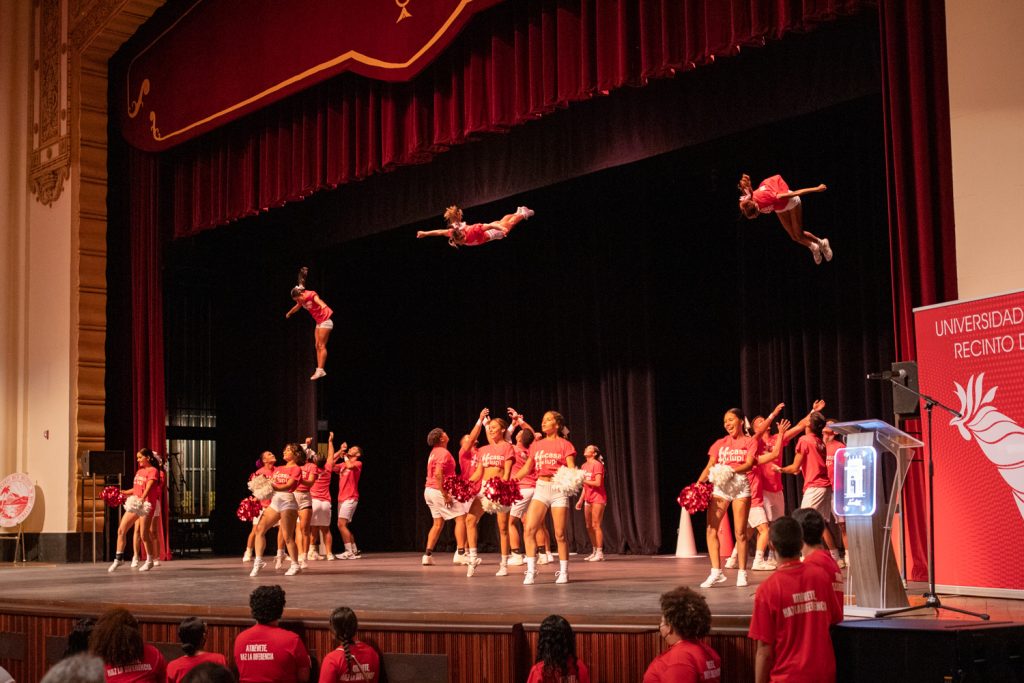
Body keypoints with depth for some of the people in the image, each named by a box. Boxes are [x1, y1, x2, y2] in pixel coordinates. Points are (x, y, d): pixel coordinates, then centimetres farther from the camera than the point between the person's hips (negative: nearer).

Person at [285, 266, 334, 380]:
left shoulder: (311, 295, -19)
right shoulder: (302, 300, 6)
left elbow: (319, 301, -42)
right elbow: (297, 307, 29)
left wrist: (323, 306, -66)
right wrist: (289, 313, 48)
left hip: (325, 320, -9)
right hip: (319, 322, 9)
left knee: (321, 346, -11)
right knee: (318, 346, 5)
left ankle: (320, 370, -12)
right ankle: (319, 370, 5)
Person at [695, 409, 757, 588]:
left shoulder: (749, 442, 8)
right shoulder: (720, 443, 17)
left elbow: (749, 464, -8)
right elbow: (709, 466, 9)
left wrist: (730, 469, -26)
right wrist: (698, 484, -6)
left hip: (740, 484, -3)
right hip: (720, 485, 3)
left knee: (740, 531, -2)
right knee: (711, 528, -9)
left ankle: (742, 573, 7)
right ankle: (716, 572, -6)